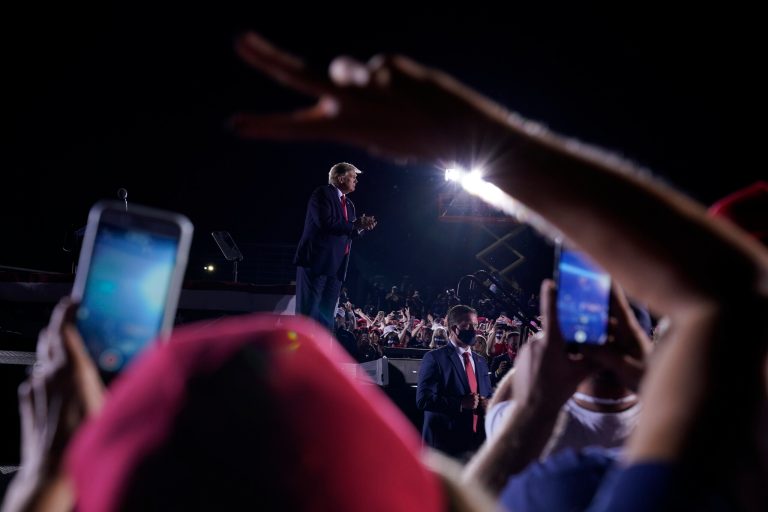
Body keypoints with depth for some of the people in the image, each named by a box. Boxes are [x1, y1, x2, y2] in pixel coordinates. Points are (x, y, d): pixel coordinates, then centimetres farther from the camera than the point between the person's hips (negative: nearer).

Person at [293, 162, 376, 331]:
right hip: (317, 262, -8)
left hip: (336, 266, 8)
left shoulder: (348, 204, 21)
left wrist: (361, 226, -1)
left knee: (326, 315, 7)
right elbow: (326, 222, -20)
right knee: (308, 313, -8)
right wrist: (355, 225, -12)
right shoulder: (322, 194, -5)